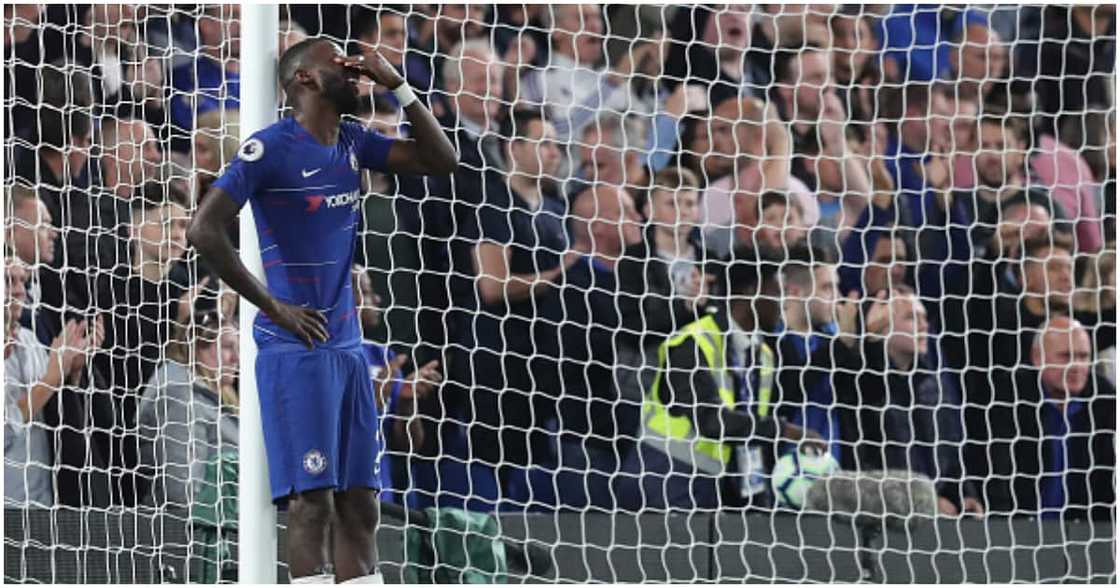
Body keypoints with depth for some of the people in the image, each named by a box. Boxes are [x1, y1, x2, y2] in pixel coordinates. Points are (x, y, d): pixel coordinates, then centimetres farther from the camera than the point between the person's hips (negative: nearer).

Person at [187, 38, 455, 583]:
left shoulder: (353, 144, 12)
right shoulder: (270, 148, -10)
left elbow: (442, 160, 13)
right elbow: (204, 230, -16)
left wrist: (397, 86, 4)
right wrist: (272, 307, -13)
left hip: (348, 346, 8)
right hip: (295, 348, -8)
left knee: (360, 504, 5)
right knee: (311, 501, -11)